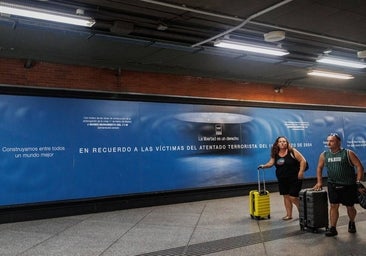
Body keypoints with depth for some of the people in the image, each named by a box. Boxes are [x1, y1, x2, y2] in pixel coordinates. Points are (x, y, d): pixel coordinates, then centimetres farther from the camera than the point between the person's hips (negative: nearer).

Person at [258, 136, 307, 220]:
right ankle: (289, 214, 24)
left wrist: (301, 172, -16)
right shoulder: (275, 154, 4)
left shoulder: (292, 151, -9)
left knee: (293, 197, -7)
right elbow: (271, 163, 1)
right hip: (282, 180, 5)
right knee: (286, 196, 12)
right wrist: (264, 166, -18)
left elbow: (303, 160, -10)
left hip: (294, 179, -5)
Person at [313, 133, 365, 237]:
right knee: (333, 206, -1)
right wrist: (319, 182, 10)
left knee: (350, 207, 10)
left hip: (349, 185, -2)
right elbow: (319, 167, 15)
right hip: (333, 185, 2)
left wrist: (358, 183, -12)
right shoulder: (324, 155, 2)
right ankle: (333, 228, 7)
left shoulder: (348, 153, -9)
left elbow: (359, 167, -8)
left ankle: (352, 223, 38)